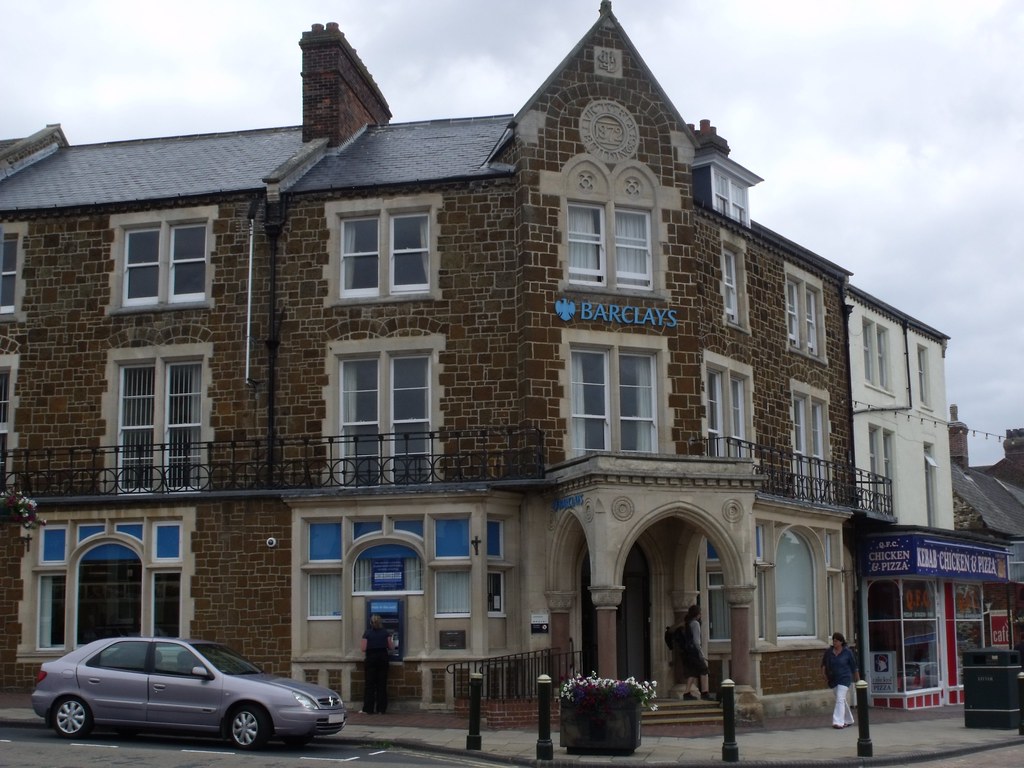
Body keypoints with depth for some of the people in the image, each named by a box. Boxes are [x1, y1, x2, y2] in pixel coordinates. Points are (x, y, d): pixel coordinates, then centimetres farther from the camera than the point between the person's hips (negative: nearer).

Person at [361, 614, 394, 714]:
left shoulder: (367, 633, -4)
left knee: (370, 684, 4)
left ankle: (368, 709, 3)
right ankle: (381, 709, 5)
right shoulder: (385, 632, 1)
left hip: (371, 658, -1)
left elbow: (364, 649, -7)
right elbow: (390, 647, 2)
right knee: (382, 684, 6)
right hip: (383, 657, 1)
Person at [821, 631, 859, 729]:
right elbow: (824, 664, 9)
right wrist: (824, 674, -6)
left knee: (840, 699, -16)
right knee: (842, 700, 14)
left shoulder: (847, 652, -6)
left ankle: (838, 722, -22)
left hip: (844, 678, -5)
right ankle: (848, 720, 29)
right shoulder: (828, 652, 1)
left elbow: (854, 667, 1)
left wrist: (857, 679, 5)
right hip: (833, 680, 5)